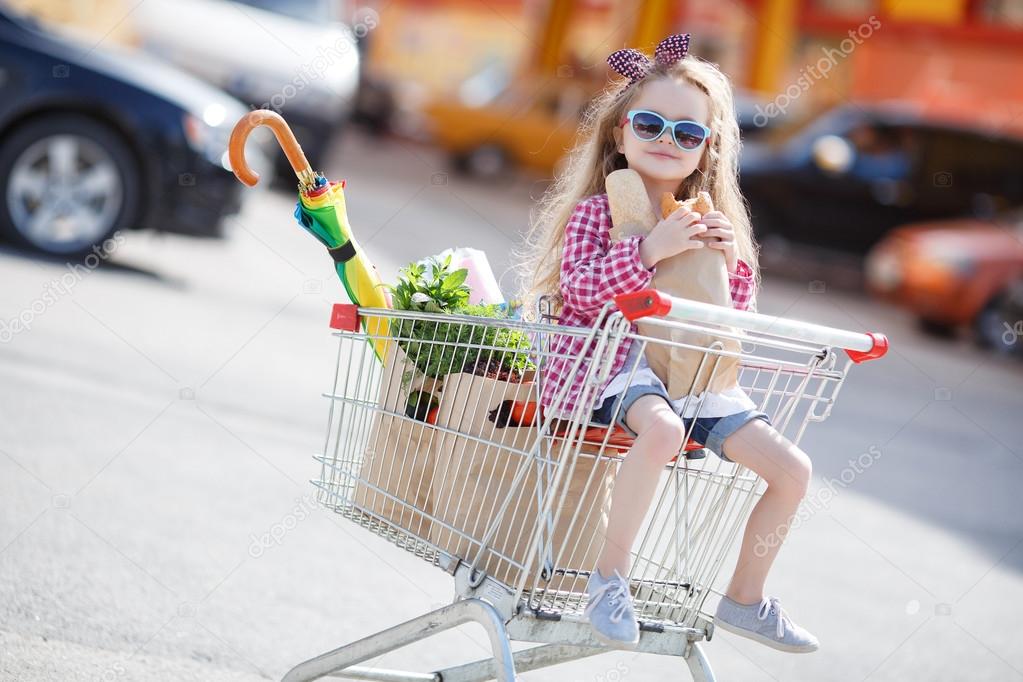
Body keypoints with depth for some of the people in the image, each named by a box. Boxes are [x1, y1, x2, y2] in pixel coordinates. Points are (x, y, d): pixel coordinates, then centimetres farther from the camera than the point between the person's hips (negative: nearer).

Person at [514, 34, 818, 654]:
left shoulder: (709, 222, 15)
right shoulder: (598, 209, -1)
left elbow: (738, 308, 19)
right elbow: (579, 287, -16)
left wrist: (732, 260, -2)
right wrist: (651, 249, -26)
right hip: (605, 365, -6)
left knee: (793, 469, -6)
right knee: (663, 426, -41)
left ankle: (746, 599, 14)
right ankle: (611, 574, -23)